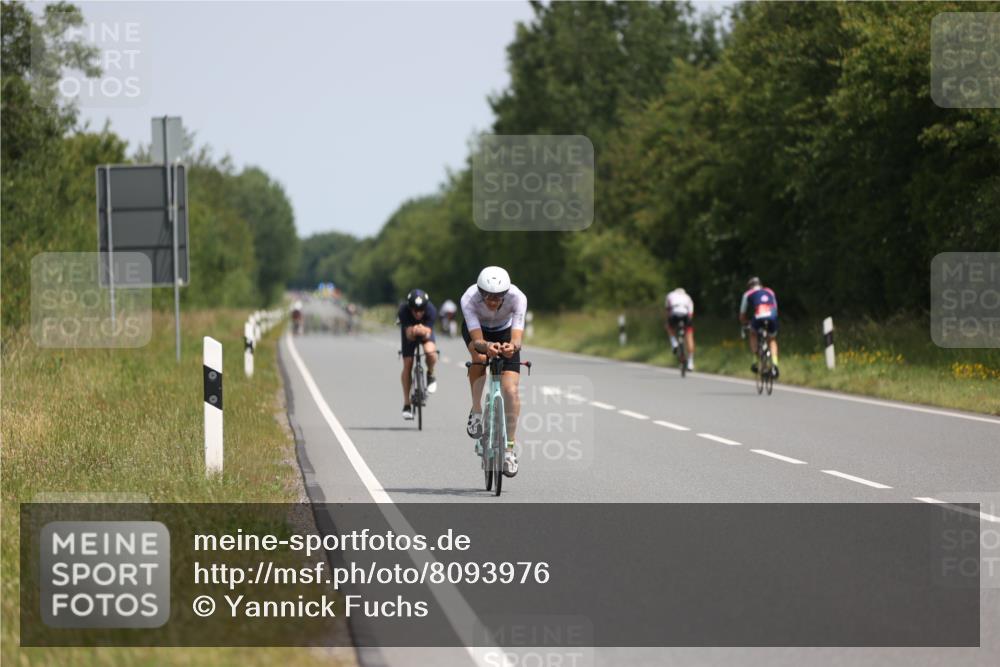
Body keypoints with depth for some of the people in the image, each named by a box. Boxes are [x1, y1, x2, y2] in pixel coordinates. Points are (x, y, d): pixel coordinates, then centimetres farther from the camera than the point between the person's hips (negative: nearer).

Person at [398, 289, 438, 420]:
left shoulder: (431, 310, -36)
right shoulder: (404, 310, -37)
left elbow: (427, 334, -36)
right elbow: (408, 335, -38)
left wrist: (424, 331, -59)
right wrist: (412, 331, -61)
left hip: (425, 328, 0)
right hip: (409, 328, 0)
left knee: (430, 352, -32)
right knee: (407, 364, -6)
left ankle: (430, 375, 2)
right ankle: (406, 405, 5)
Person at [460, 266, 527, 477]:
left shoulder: (517, 298, -36)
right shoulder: (469, 299, -37)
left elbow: (517, 338, -43)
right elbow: (477, 340, -43)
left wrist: (512, 346, -66)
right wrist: (486, 346, -66)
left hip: (505, 333, 0)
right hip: (477, 329, 0)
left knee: (510, 390, -16)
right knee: (480, 357, -36)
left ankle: (509, 448, -3)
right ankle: (476, 412, -14)